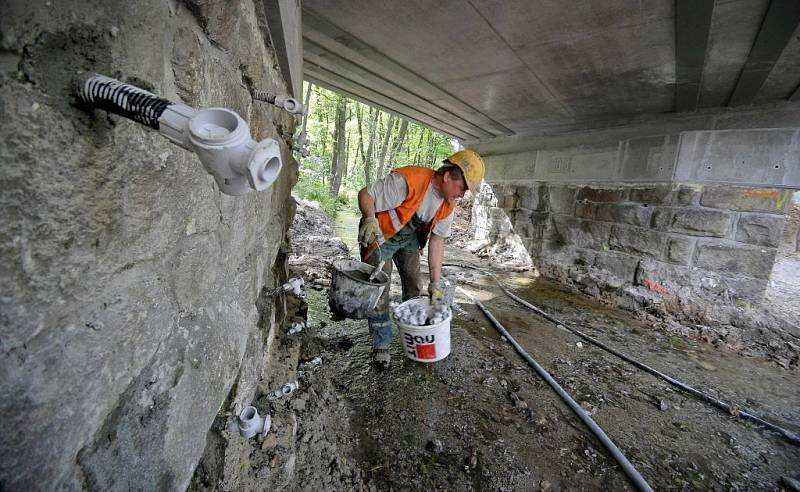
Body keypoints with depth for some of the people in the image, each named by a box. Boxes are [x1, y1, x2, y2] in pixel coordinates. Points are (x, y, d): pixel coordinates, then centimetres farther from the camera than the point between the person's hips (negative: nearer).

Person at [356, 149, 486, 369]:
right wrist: (370, 219, -48)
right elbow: (365, 194, -26)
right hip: (379, 235, -6)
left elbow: (437, 241, -7)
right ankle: (381, 344, 13)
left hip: (409, 237, 7)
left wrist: (435, 283, -8)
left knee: (415, 286, 11)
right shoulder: (408, 180, -33)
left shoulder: (448, 205, -10)